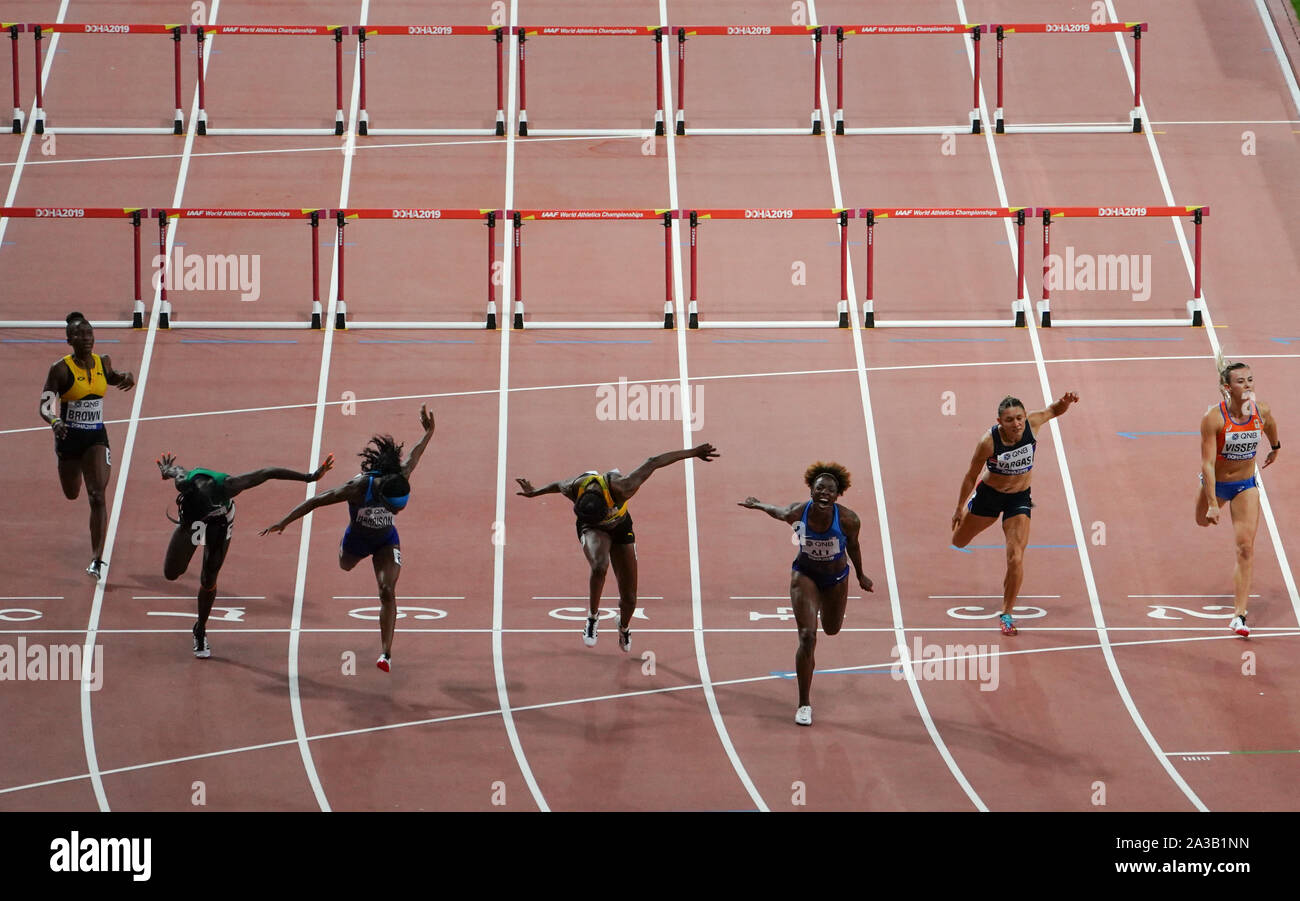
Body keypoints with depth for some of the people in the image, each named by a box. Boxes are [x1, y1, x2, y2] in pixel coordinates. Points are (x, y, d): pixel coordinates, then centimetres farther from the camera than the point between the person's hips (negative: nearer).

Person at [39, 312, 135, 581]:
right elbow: (45, 407, -16)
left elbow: (112, 378, 22)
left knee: (97, 496, -15)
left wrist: (126, 377, -1)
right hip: (69, 438, -1)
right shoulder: (61, 370, -15)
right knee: (71, 494, 18)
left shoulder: (103, 362, -2)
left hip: (97, 437, 1)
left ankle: (97, 560, -19)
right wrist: (55, 422, -38)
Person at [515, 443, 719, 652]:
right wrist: (534, 492, 14)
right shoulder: (574, 488, -33)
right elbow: (557, 485, -6)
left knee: (629, 599, 1)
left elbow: (653, 463, -30)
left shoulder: (620, 488, -41)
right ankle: (592, 616, -15)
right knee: (600, 566, -37)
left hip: (620, 528, 0)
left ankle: (624, 627, 37)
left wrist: (693, 452, -22)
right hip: (592, 531, 0)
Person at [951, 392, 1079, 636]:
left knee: (1016, 559, -13)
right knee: (959, 542, 22)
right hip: (989, 494, 0)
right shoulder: (989, 442, -29)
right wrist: (959, 508, -5)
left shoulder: (1031, 423, -23)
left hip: (1019, 497, 0)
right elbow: (971, 476, -15)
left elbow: (1054, 411, -2)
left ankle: (1007, 614, 6)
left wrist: (1065, 402, -27)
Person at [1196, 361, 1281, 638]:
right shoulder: (1213, 418, -28)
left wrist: (1275, 447, 29)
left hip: (1246, 486, 1)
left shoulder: (1262, 411, -16)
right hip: (1215, 483, -1)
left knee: (1246, 547, -10)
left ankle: (1238, 615, -10)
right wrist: (1212, 504, -31)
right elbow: (1208, 463, -28)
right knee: (1204, 521, 27)